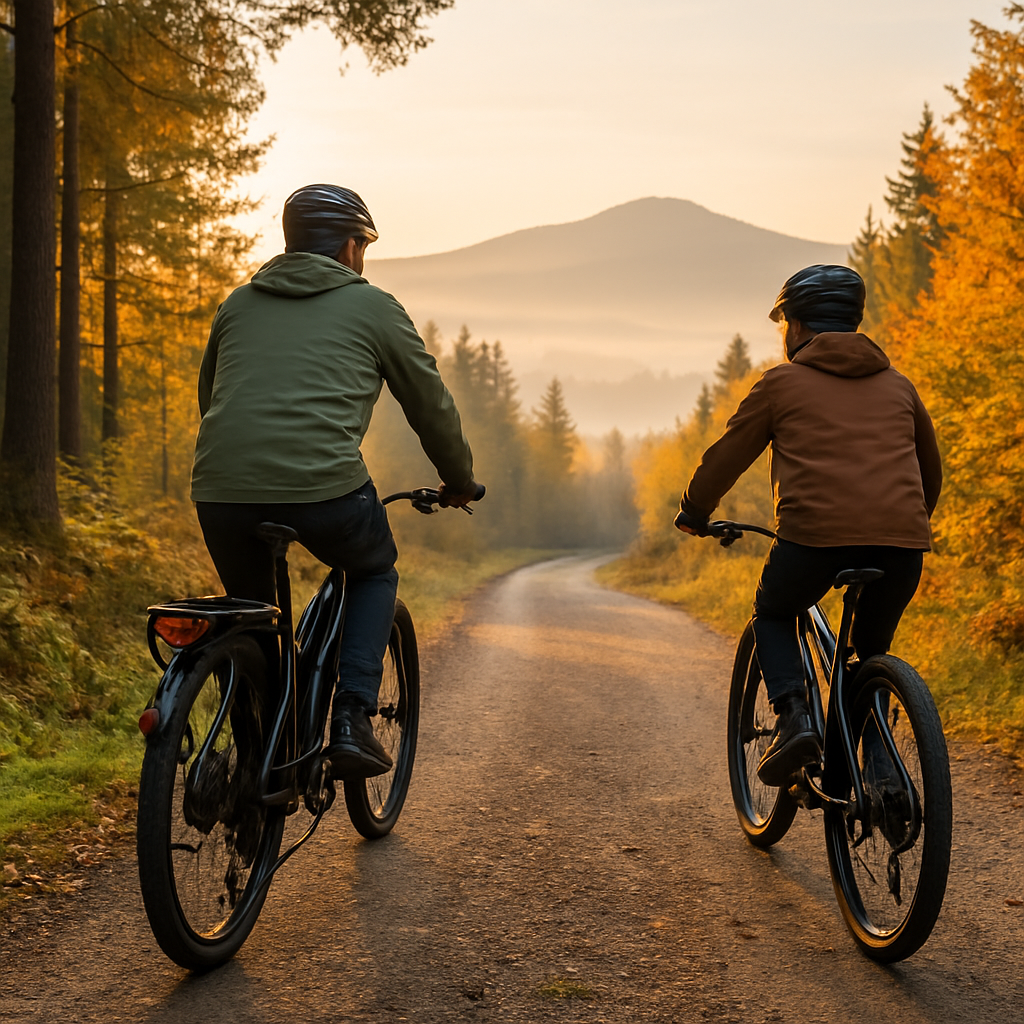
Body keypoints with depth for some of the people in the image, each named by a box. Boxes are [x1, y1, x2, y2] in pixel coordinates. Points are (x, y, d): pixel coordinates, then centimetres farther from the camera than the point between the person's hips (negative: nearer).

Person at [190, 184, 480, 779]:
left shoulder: (238, 304, 25)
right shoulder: (372, 306, 14)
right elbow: (431, 404, 20)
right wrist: (460, 479, 36)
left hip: (220, 487, 4)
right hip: (325, 486, -3)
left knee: (248, 612, 29)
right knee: (376, 574, 26)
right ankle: (353, 720, 10)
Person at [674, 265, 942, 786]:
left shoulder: (782, 382, 13)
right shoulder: (898, 385, 24)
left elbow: (725, 457, 17)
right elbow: (931, 470, 34)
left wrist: (693, 512, 34)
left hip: (817, 531, -3)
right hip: (902, 538, 4)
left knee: (772, 614, 25)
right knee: (873, 646, 26)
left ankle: (793, 718, 3)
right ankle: (878, 763, 16)